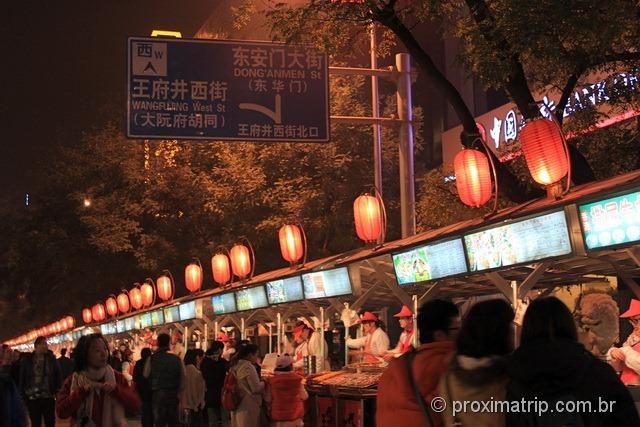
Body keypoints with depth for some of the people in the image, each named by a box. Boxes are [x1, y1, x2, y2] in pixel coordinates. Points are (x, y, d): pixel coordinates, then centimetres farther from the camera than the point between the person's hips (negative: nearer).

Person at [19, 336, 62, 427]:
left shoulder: (51, 359, 1)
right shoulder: (27, 360, -1)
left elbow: (58, 376, 3)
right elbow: (22, 378, 2)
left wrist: (57, 392, -4)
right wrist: (23, 395, -2)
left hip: (48, 397, 0)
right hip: (32, 398, 0)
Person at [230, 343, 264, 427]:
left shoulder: (236, 367, 9)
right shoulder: (248, 367, -16)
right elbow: (256, 388, -17)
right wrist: (264, 383, 1)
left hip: (237, 406, 8)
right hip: (248, 406, -8)